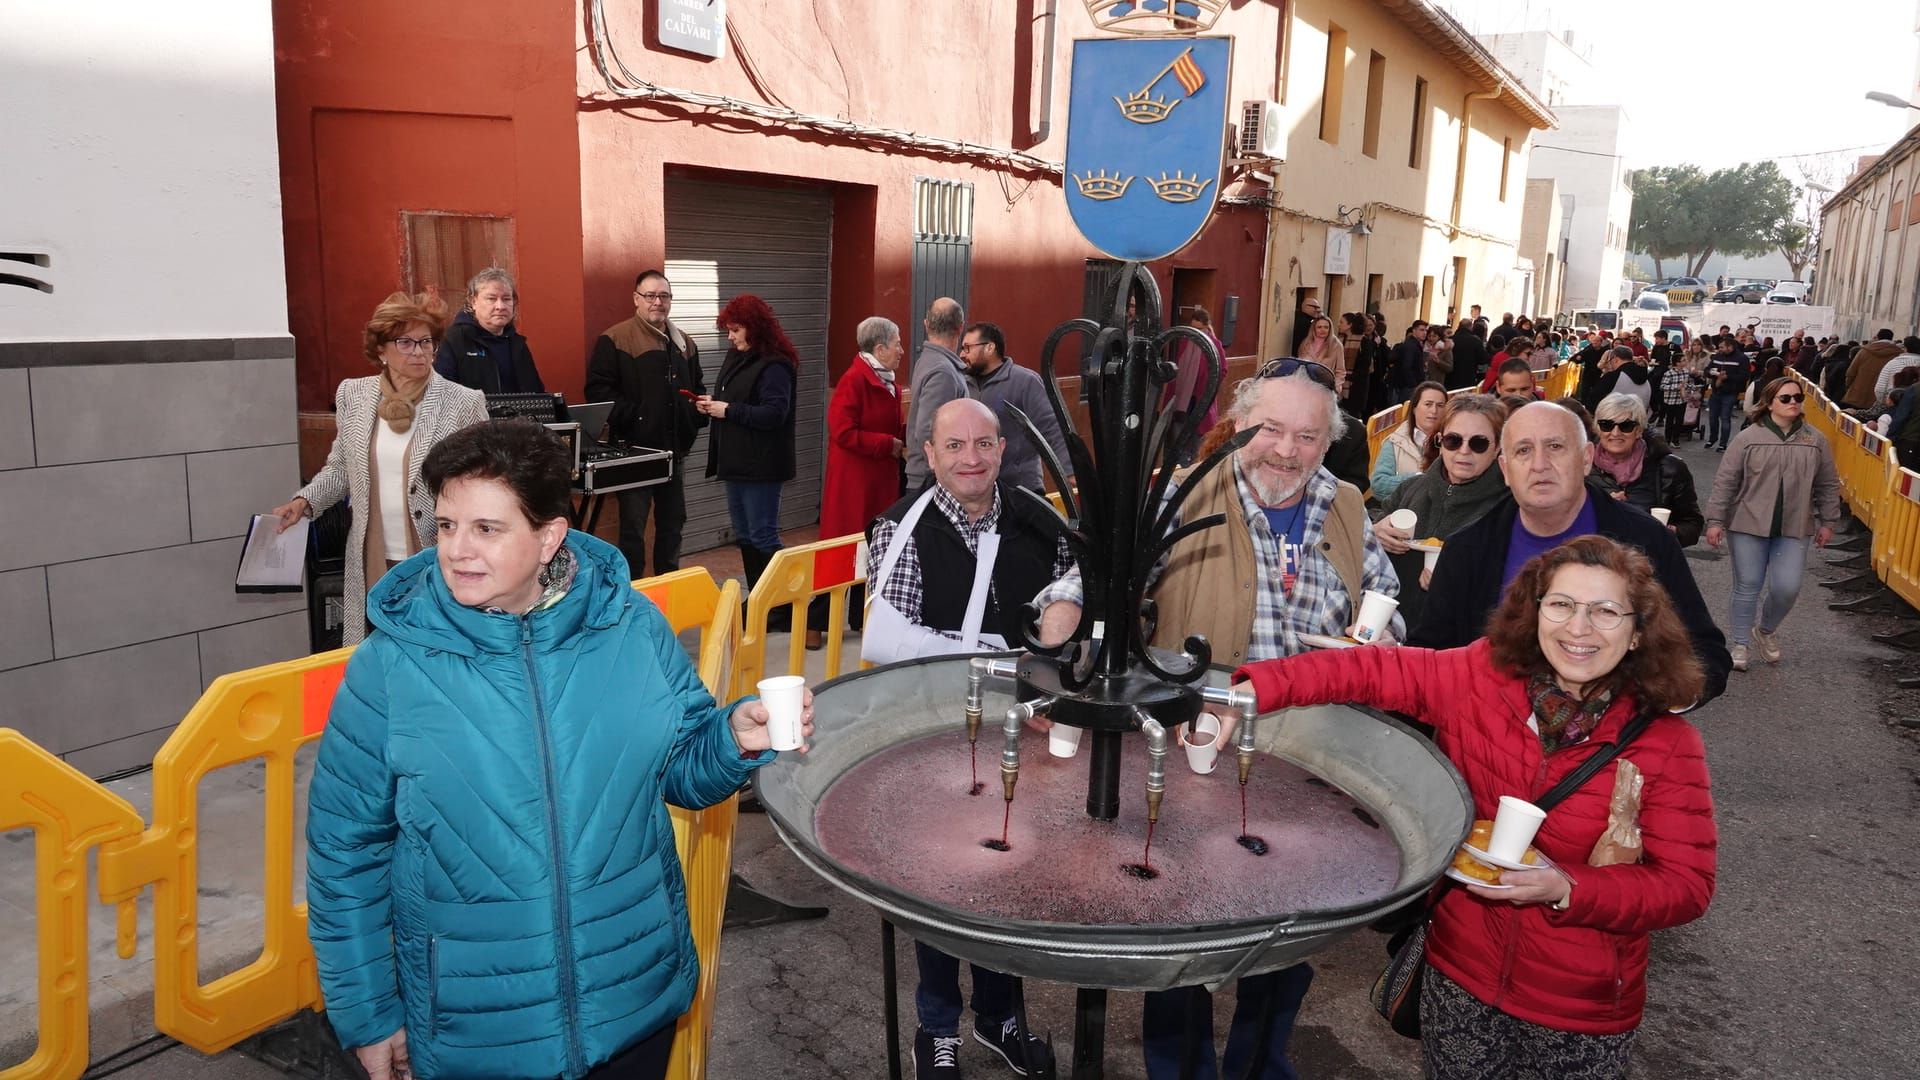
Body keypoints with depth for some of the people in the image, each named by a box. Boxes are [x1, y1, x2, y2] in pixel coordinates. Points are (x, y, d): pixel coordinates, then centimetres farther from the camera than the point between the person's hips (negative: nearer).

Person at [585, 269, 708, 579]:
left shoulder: (684, 343, 15)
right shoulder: (615, 340, -7)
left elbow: (697, 387, 25)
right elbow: (598, 389, -13)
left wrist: (701, 410, 5)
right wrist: (630, 417, -21)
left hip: (675, 449, 7)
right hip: (635, 450, -6)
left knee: (673, 522, 15)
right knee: (633, 525, 1)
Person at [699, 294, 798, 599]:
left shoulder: (774, 366, -15)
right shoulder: (735, 358, 13)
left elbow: (774, 413, -23)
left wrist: (728, 410, -20)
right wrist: (712, 403, 3)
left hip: (761, 466, -10)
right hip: (735, 462, 10)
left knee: (763, 538, -5)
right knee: (744, 537, 15)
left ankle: (778, 605, 4)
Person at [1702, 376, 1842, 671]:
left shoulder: (1816, 441, 4)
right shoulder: (1748, 438, -4)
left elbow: (1827, 486, 11)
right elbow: (1725, 482, -3)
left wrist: (1827, 522, 11)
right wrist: (1715, 520, -6)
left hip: (1793, 529, 2)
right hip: (1749, 526, -2)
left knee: (1787, 588, -3)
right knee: (1747, 587, 4)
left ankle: (1766, 630, 27)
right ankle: (1740, 645, 19)